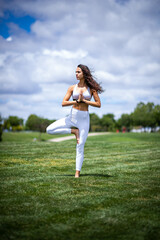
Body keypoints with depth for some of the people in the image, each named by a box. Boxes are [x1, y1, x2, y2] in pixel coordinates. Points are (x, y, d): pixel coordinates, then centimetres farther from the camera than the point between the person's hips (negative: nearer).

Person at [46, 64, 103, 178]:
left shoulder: (91, 88, 1)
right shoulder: (72, 88, 4)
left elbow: (98, 104, -4)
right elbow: (63, 103, -4)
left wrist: (84, 101, -12)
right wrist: (77, 101, -15)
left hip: (84, 119, -3)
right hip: (72, 117, 3)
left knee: (80, 146, -6)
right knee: (49, 130, -10)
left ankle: (77, 173, 1)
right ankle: (74, 131, 1)